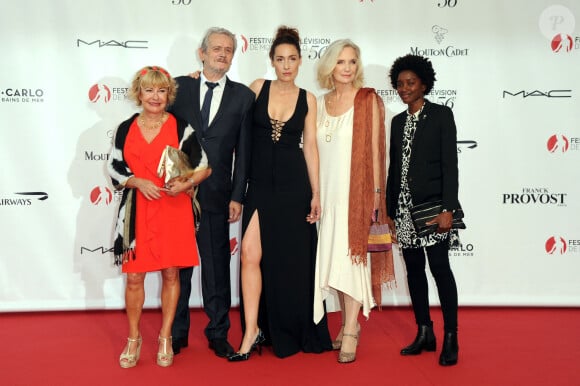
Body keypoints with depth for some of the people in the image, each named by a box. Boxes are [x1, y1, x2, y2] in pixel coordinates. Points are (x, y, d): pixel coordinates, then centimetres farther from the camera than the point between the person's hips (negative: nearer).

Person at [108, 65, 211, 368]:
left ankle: (166, 337, 23)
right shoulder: (125, 129, 6)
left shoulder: (181, 127, 0)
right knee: (134, 277, 5)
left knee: (171, 274, 6)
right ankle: (133, 338, 24)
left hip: (173, 210, -1)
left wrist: (185, 184, -17)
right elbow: (114, 170, 4)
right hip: (137, 211, 1)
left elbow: (204, 167, 1)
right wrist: (139, 182, -13)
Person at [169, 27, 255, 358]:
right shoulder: (179, 87, 4)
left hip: (216, 195, 0)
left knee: (217, 268, 8)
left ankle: (218, 333, 21)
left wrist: (237, 196, -2)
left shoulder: (243, 96, 4)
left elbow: (244, 151, 3)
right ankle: (177, 333, 24)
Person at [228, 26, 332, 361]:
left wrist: (316, 193, 0)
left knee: (292, 259, 9)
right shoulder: (257, 88, 2)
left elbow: (310, 146, 2)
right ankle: (253, 331, 1)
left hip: (293, 184, 0)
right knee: (251, 254, -8)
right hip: (260, 183, 0)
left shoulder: (308, 99, 2)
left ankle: (293, 331, 28)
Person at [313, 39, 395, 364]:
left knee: (352, 258, -5)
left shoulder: (368, 100, -2)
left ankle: (350, 334, 1)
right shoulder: (321, 103, 11)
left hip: (356, 191, -5)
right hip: (328, 193, 5)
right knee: (333, 260, 8)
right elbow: (315, 149, 13)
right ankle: (349, 324, 21)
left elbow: (375, 149, -4)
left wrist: (376, 192, -9)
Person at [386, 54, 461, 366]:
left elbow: (450, 163, -8)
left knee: (439, 267, -6)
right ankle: (424, 334, 17)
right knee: (413, 269, 8)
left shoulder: (441, 115, -1)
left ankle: (450, 338, 3)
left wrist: (448, 209, -15)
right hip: (404, 206, 6)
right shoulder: (397, 121, 15)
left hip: (432, 205, -6)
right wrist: (390, 211, 12)